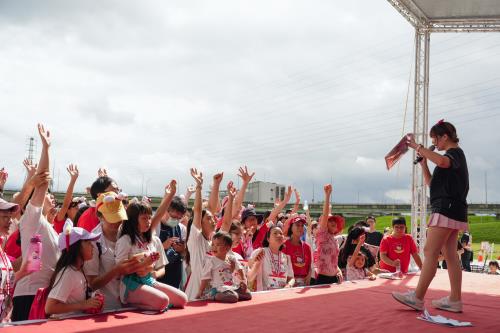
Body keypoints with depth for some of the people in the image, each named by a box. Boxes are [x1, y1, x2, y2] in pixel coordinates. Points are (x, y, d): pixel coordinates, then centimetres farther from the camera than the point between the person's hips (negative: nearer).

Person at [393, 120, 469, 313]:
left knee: (430, 252, -13)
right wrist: (423, 162, 11)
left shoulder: (455, 153, -7)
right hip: (452, 211, 10)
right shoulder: (452, 156, 23)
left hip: (446, 208, -10)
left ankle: (417, 297, -15)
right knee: (450, 255, 7)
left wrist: (417, 147, -27)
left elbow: (442, 161, -34)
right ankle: (455, 300, 8)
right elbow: (431, 182, 24)